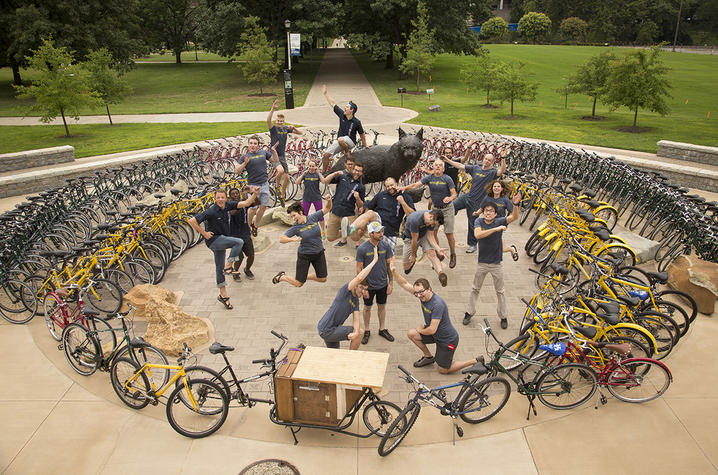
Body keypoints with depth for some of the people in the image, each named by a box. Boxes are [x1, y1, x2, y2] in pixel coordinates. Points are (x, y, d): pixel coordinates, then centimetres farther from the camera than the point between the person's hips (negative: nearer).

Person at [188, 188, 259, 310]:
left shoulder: (228, 205, -3)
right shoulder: (211, 211, -21)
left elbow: (245, 203, -4)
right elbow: (192, 221, -22)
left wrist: (254, 194, -19)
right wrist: (204, 233, -17)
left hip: (222, 240, 7)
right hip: (213, 240, -7)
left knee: (219, 267, 14)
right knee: (239, 242, -23)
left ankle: (223, 295, 23)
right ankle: (230, 266, -11)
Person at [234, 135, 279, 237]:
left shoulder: (264, 153, 6)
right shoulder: (246, 156, -5)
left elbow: (276, 160, 16)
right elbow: (237, 171, -9)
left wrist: (274, 151, -1)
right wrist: (245, 162, -24)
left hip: (264, 184, 4)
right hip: (253, 185, -4)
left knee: (263, 207, 7)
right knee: (253, 208, -4)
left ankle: (255, 226, 26)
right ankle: (249, 225, 22)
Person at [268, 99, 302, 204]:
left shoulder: (286, 128, 5)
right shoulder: (273, 128, -10)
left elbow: (300, 133, 9)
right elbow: (268, 120, -31)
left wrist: (293, 128, -12)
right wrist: (273, 109, -43)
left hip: (282, 156, 6)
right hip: (274, 155, -6)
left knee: (286, 178, 6)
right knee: (281, 170, -33)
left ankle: (282, 196, 27)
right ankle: (277, 185, -3)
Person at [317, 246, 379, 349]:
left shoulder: (356, 301, 7)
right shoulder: (346, 290, -16)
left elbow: (356, 319, -5)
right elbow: (359, 277, -32)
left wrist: (356, 332, -27)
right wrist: (374, 260, -26)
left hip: (331, 329, 9)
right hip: (326, 330, -9)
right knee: (361, 332, -6)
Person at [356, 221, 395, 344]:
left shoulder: (385, 246, -8)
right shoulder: (362, 249, -18)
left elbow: (389, 265, 1)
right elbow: (359, 269, -11)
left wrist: (390, 283, 1)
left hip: (382, 284, 3)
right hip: (369, 285, -3)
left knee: (382, 306, 18)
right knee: (367, 308, 15)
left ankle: (382, 329, 37)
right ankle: (366, 331, 33)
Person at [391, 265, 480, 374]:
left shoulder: (438, 304, -33)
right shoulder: (423, 295, -11)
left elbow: (432, 330, -31)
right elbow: (404, 284, -5)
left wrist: (420, 330, -11)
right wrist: (394, 271, -20)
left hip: (447, 340, -7)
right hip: (435, 335, 8)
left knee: (443, 370, 5)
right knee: (411, 333, -6)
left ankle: (476, 361, 16)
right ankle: (429, 357, 16)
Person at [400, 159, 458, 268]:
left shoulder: (447, 179, -10)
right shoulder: (429, 178, -3)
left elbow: (454, 194, -14)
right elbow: (416, 185, -14)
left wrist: (450, 198, -37)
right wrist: (405, 188, -30)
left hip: (447, 208, -3)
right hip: (435, 208, 3)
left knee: (449, 234, -2)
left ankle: (452, 255, 16)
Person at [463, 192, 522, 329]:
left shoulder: (499, 222, -9)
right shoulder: (479, 221, -9)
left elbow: (514, 217, -25)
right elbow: (477, 235, -28)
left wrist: (515, 204, -44)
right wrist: (496, 229, -33)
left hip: (496, 263, 0)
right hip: (482, 263, 0)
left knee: (500, 291, 13)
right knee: (475, 289, 15)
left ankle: (503, 316, 28)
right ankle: (469, 312, 30)